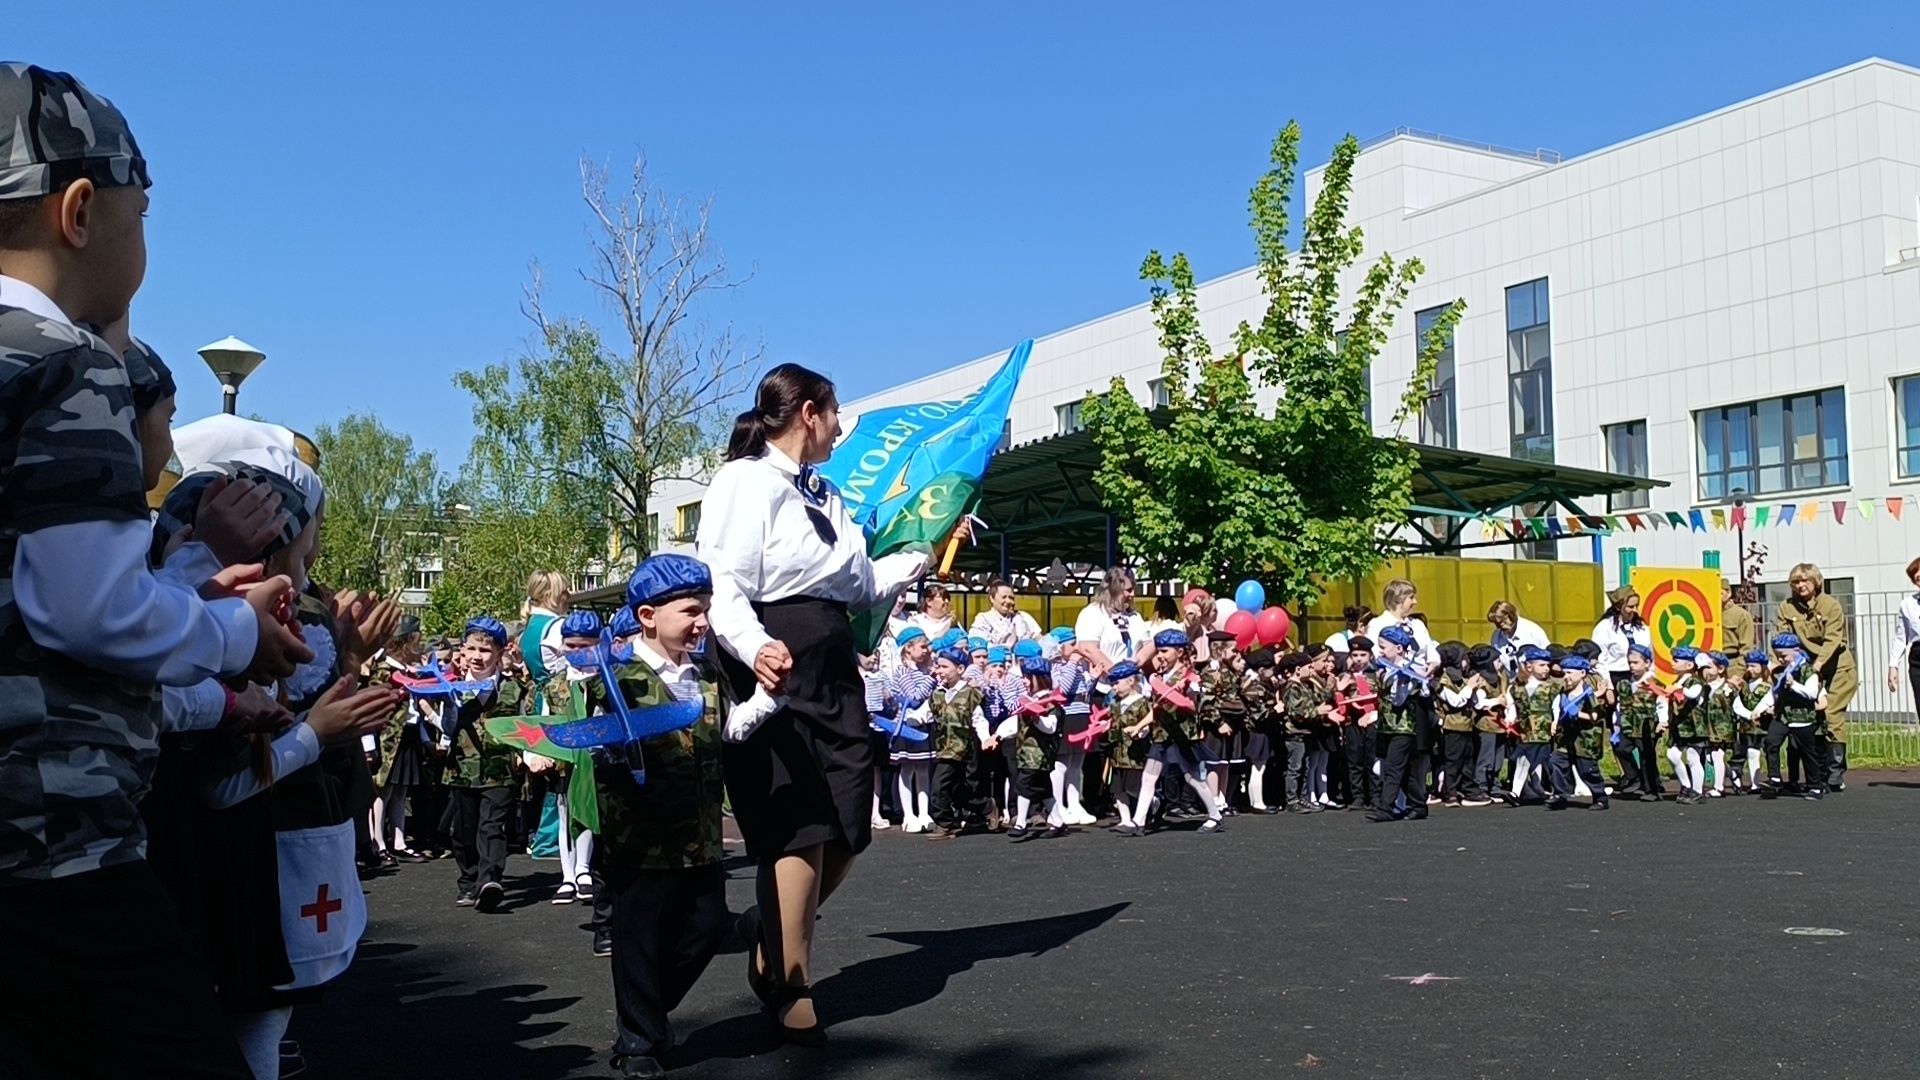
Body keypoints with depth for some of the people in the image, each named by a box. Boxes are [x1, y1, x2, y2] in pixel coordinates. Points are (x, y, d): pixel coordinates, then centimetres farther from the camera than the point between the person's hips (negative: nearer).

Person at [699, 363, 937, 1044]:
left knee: (849, 827, 8)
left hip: (834, 666, 8)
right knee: (800, 828, -5)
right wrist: (755, 649, -36)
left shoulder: (824, 495, 18)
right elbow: (724, 589, -19)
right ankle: (792, 991, 11)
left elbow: (864, 587, 25)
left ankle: (773, 943, 30)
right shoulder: (745, 482, -9)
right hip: (777, 667, -8)